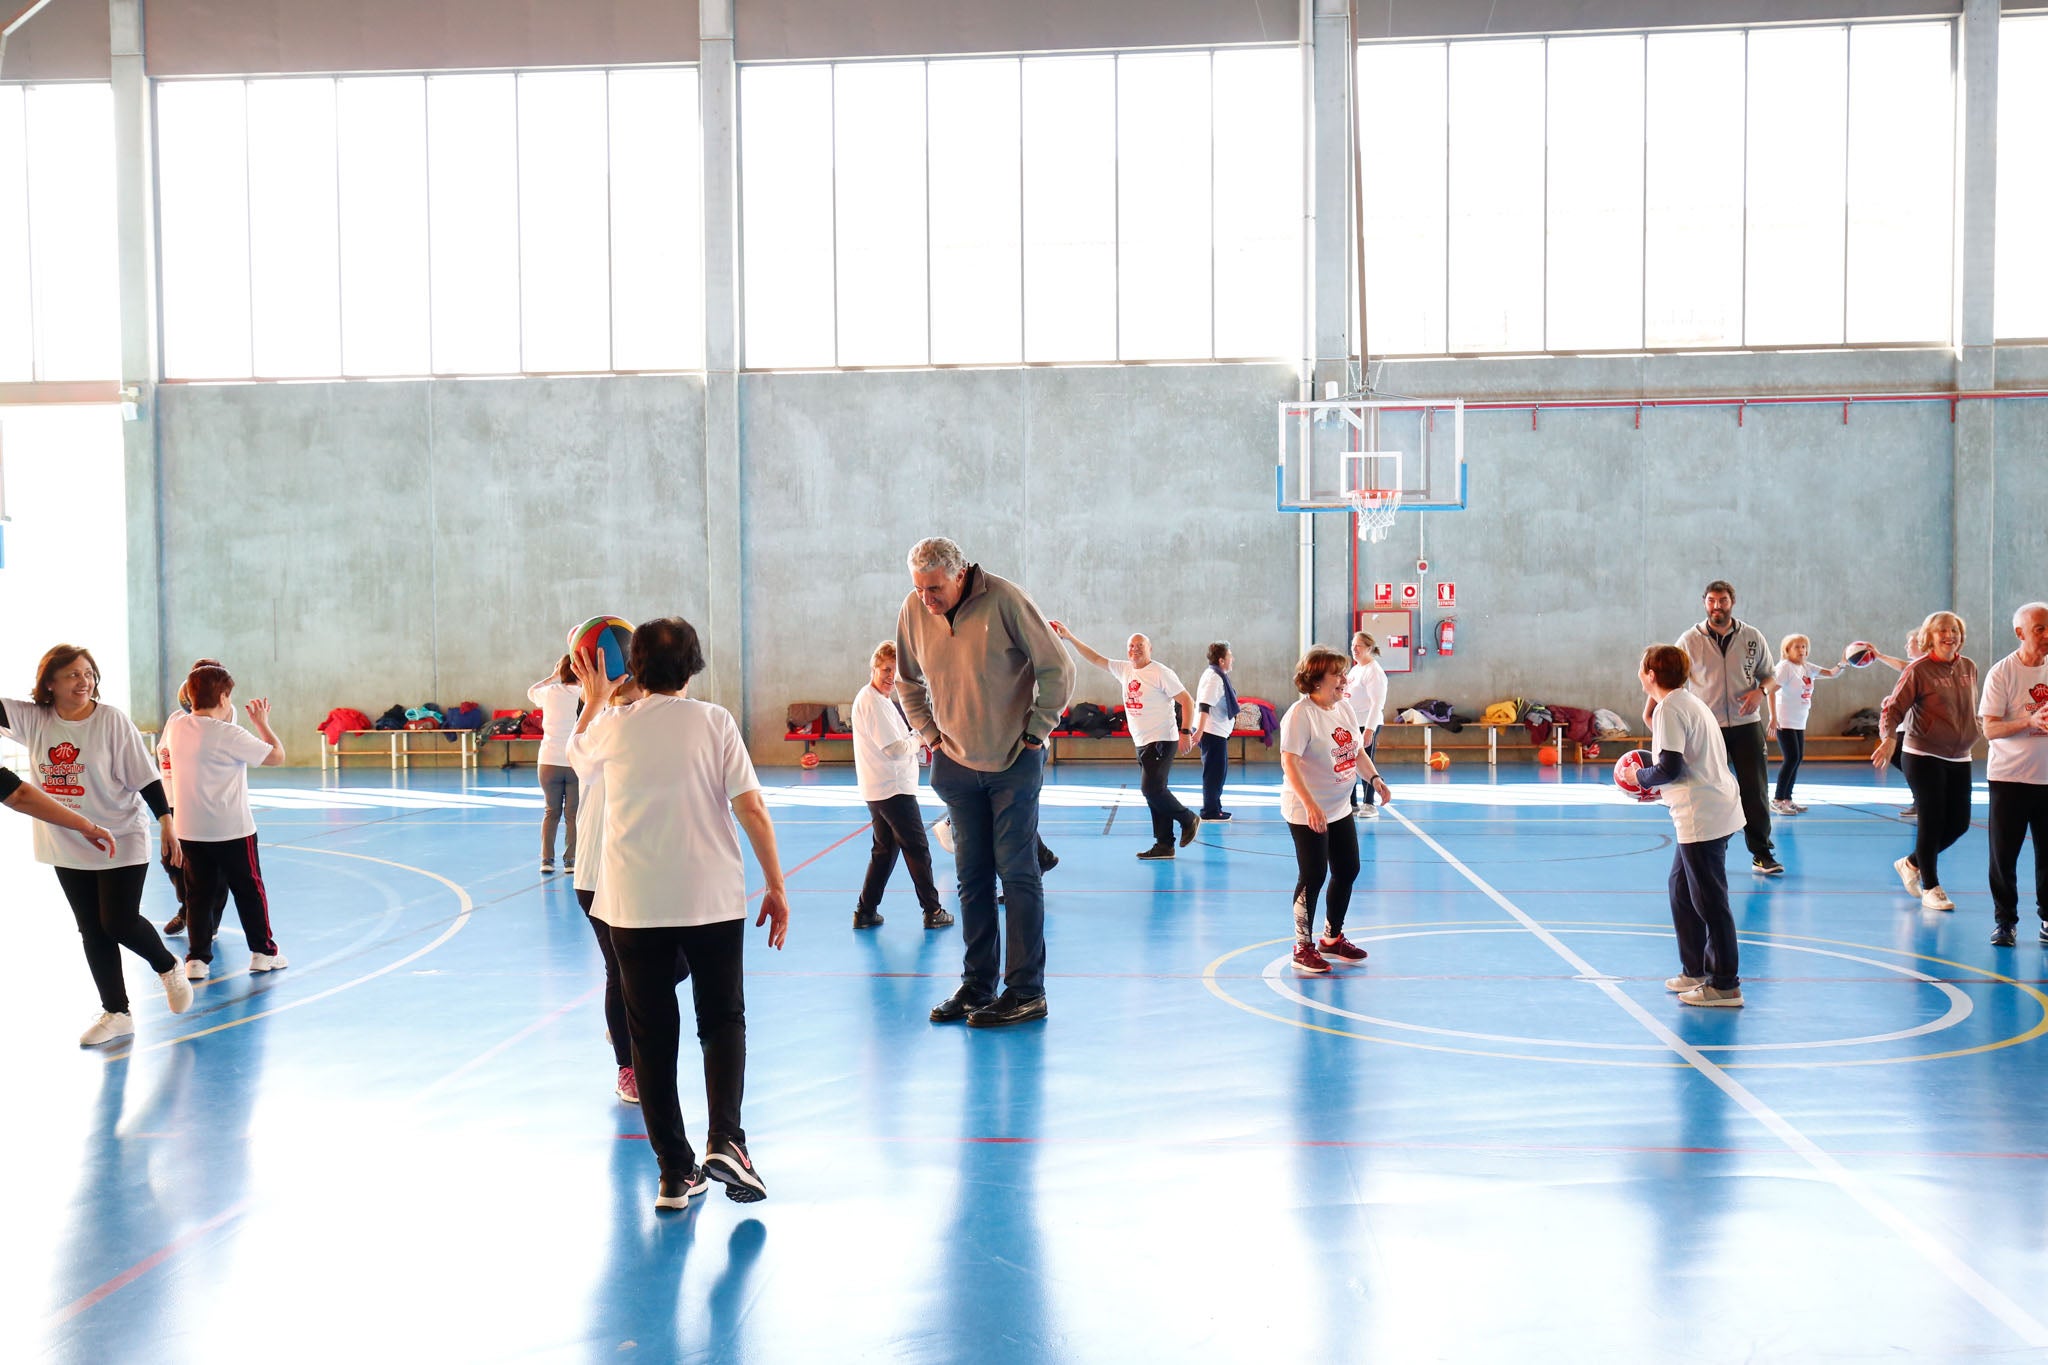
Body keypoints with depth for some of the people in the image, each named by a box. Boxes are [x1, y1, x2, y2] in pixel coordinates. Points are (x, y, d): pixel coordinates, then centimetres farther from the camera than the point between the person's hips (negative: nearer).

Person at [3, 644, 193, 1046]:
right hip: (68, 846, 4)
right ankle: (116, 1013, 21)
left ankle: (168, 969, 22)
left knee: (120, 923, -9)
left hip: (122, 840, -4)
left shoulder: (112, 721, -13)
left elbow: (146, 776, -10)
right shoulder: (32, 719, -3)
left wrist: (167, 824, -12)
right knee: (92, 931, 9)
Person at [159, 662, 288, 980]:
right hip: (231, 828, -5)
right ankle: (262, 951, 19)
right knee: (249, 889, 10)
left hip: (189, 829, 5)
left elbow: (164, 750, 23)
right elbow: (276, 756, -14)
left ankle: (197, 958, 9)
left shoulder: (175, 726, -1)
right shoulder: (229, 734, -19)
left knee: (198, 892, 11)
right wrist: (262, 723, 0)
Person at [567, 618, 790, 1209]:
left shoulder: (612, 727, 4)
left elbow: (575, 752, 28)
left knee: (652, 1036, 9)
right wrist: (775, 888, 0)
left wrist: (594, 699, 41)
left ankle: (675, 1173, 9)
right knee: (723, 1021, 13)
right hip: (712, 898, -1)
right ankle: (725, 1141, -6)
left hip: (633, 904, 1)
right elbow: (752, 809, -6)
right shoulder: (713, 721, -1)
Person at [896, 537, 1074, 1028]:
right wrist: (930, 734, 7)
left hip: (1014, 764, -4)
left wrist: (1034, 734, -7)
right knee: (972, 877, 9)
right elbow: (907, 681, 16)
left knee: (1017, 872, -2)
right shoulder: (914, 611, -2)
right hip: (957, 765, 4)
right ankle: (977, 986, 17)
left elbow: (1058, 670, -9)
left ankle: (1025, 991, 4)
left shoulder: (1004, 600, -16)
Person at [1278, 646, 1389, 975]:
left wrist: (1375, 779, 0)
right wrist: (1309, 804, -33)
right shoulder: (1301, 714, -19)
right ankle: (1303, 948, 10)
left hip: (1341, 809, 9)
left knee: (1348, 870, 13)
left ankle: (1332, 938, 31)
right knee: (1313, 876, -4)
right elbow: (1289, 762, -25)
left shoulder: (1344, 709, 7)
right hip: (1307, 813, -9)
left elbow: (1357, 751, 17)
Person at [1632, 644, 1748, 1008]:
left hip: (1702, 817, -10)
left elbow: (1670, 767, -19)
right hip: (1714, 808, 10)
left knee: (1709, 900, -4)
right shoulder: (1689, 704, 16)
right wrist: (1662, 790, 15)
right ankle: (1695, 970, 26)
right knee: (1681, 887, 19)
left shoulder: (1669, 709, -13)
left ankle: (1725, 985, 2)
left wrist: (1641, 777, -2)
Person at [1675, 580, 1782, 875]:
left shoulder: (1752, 637, 4)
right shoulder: (1690, 640, -1)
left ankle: (1761, 853, 11)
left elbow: (1771, 677, 12)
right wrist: (1653, 708, -11)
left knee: (1755, 790, 1)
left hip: (1746, 724, 1)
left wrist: (1761, 691, -10)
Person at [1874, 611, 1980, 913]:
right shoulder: (1918, 670, -11)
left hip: (1959, 758, 6)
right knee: (1932, 822, -4)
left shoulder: (1969, 668, 6)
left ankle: (1911, 864, 29)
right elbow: (1894, 707, -15)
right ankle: (1930, 890, 9)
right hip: (1923, 757, -6)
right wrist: (1889, 737, -31)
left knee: (1959, 823, 7)